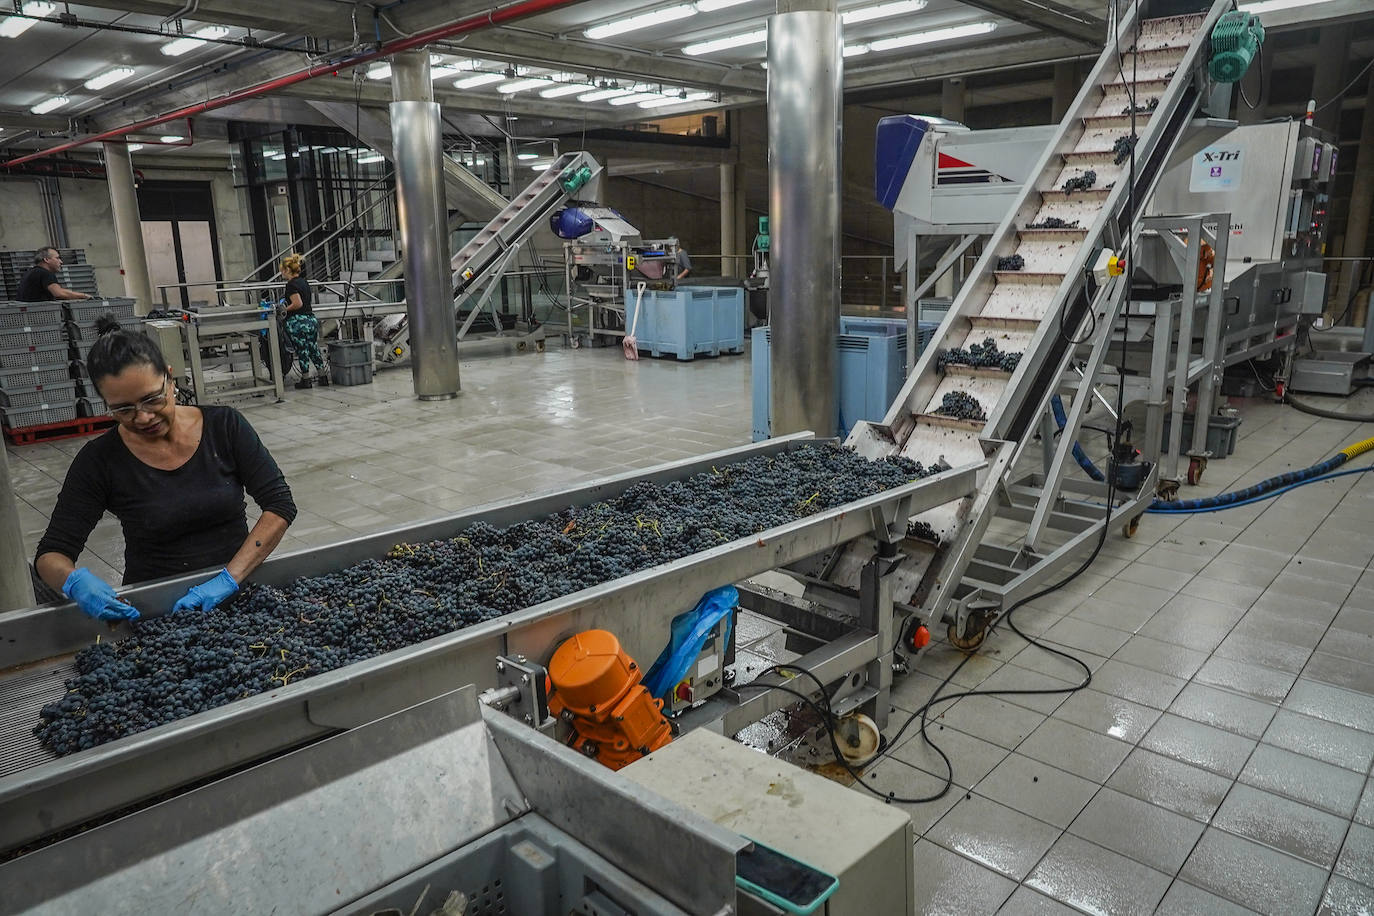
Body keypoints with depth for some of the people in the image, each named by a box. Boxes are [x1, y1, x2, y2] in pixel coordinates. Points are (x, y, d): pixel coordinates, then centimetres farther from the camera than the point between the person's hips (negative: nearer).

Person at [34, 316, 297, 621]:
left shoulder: (224, 426, -4)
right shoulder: (99, 461, -3)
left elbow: (280, 505, -9)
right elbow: (50, 555, -1)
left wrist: (229, 578, -20)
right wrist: (75, 581, -24)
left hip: (238, 594, -4)